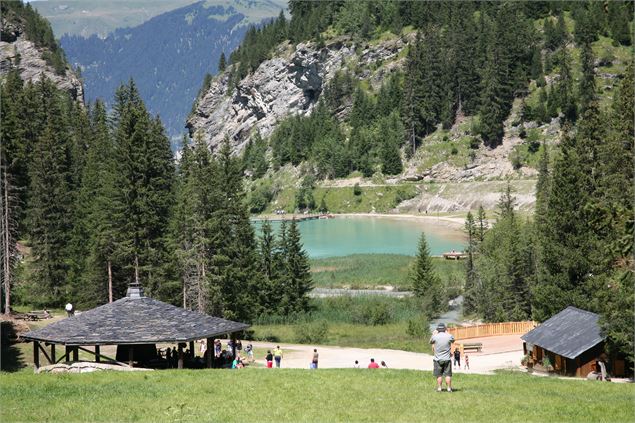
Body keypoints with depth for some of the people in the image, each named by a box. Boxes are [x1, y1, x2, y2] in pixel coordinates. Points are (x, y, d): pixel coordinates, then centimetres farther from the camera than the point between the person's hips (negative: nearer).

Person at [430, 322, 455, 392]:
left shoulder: (435, 336, -10)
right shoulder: (449, 336, -7)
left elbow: (431, 342, 13)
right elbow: (453, 340, 18)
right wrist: (447, 333, 24)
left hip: (438, 359, 0)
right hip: (447, 359, 0)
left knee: (439, 375, 6)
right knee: (448, 375, 4)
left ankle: (439, 388, 7)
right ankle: (449, 388, 5)